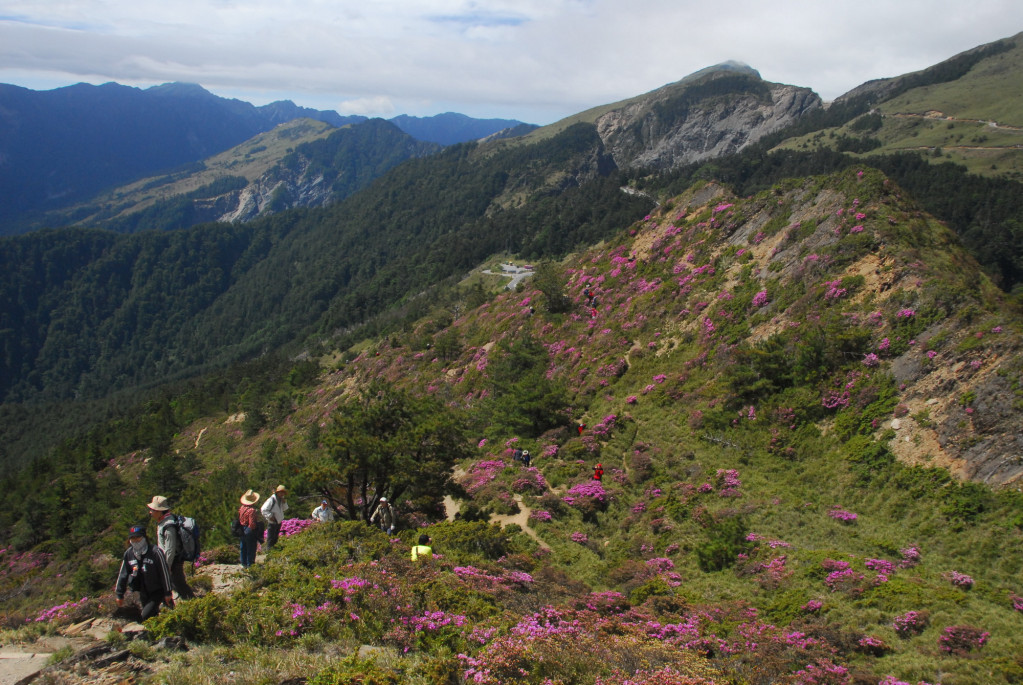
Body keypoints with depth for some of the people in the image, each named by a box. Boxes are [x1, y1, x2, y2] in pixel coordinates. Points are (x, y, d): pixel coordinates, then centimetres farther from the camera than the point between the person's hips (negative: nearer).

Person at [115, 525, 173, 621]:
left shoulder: (155, 552, -22)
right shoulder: (128, 554, -4)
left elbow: (165, 572, -17)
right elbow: (122, 574, 7)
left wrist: (168, 593, -13)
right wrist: (119, 594, 10)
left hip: (157, 591, -6)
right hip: (143, 593, 6)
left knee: (146, 615, -19)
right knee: (153, 614, 14)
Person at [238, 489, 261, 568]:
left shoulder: (241, 508, -2)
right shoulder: (252, 511, -25)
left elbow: (239, 519, 7)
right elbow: (252, 524, -27)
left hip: (242, 531, 7)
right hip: (250, 532, -7)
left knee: (243, 548, 20)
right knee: (251, 549, 6)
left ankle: (244, 564, 31)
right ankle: (250, 565, 15)